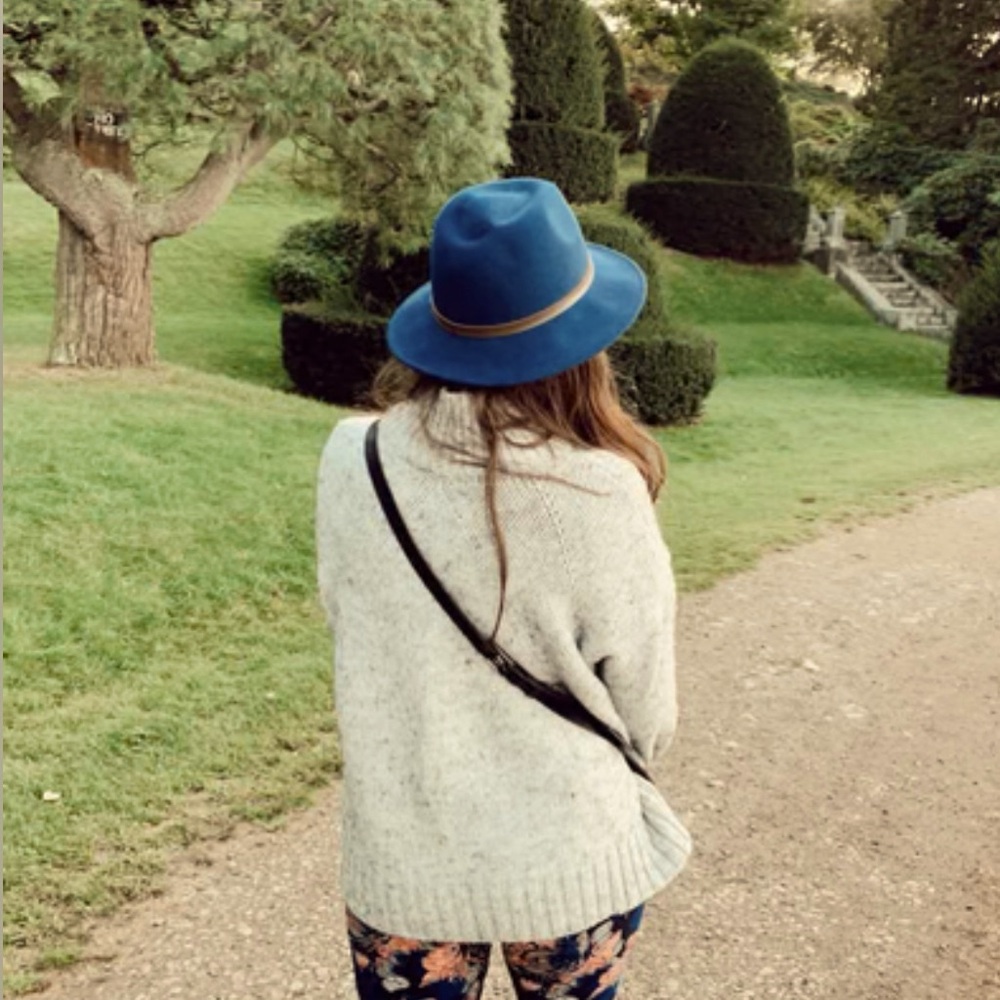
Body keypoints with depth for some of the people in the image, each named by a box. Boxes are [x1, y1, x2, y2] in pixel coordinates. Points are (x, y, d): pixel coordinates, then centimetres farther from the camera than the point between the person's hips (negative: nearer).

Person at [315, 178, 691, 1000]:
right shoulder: (601, 497, -21)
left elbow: (350, 637, 0)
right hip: (568, 860, -1)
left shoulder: (352, 466, -14)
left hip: (401, 859, 2)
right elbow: (646, 713, -8)